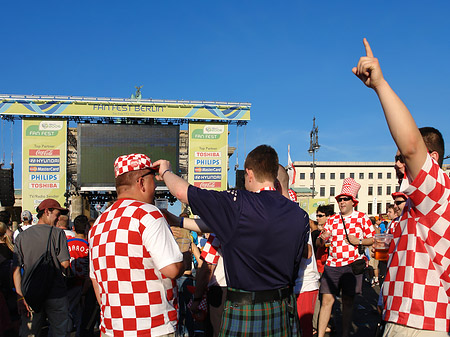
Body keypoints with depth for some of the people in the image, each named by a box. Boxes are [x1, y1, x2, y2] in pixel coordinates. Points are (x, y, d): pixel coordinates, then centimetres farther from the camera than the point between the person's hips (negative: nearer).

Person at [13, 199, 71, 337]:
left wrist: (20, 296, -1)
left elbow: (16, 269, -1)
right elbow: (65, 263, -10)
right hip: (56, 294, -3)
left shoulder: (21, 236, 4)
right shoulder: (57, 233, -7)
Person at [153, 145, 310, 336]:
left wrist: (166, 171, 7)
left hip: (245, 314, -6)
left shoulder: (240, 204, -20)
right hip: (284, 311, 6)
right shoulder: (300, 215, -3)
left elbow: (182, 192, -15)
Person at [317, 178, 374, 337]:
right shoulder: (332, 219, 11)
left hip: (352, 264, -2)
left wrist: (358, 241, -12)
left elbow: (372, 239, 6)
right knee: (327, 300, -2)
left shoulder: (362, 218, 4)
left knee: (348, 302, 7)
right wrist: (323, 238, -11)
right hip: (332, 264, 2)